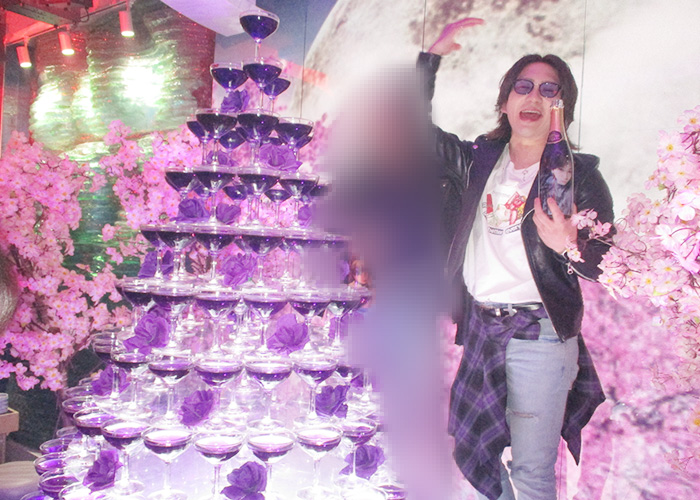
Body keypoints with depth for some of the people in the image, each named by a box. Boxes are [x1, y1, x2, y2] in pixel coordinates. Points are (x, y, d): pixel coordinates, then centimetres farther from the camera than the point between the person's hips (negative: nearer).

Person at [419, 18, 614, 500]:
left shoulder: (578, 173, -5)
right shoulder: (477, 160, 6)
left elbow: (607, 263, -7)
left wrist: (570, 246, -30)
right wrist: (434, 54, 4)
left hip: (541, 336, -4)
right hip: (479, 328, 4)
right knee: (479, 450, 17)